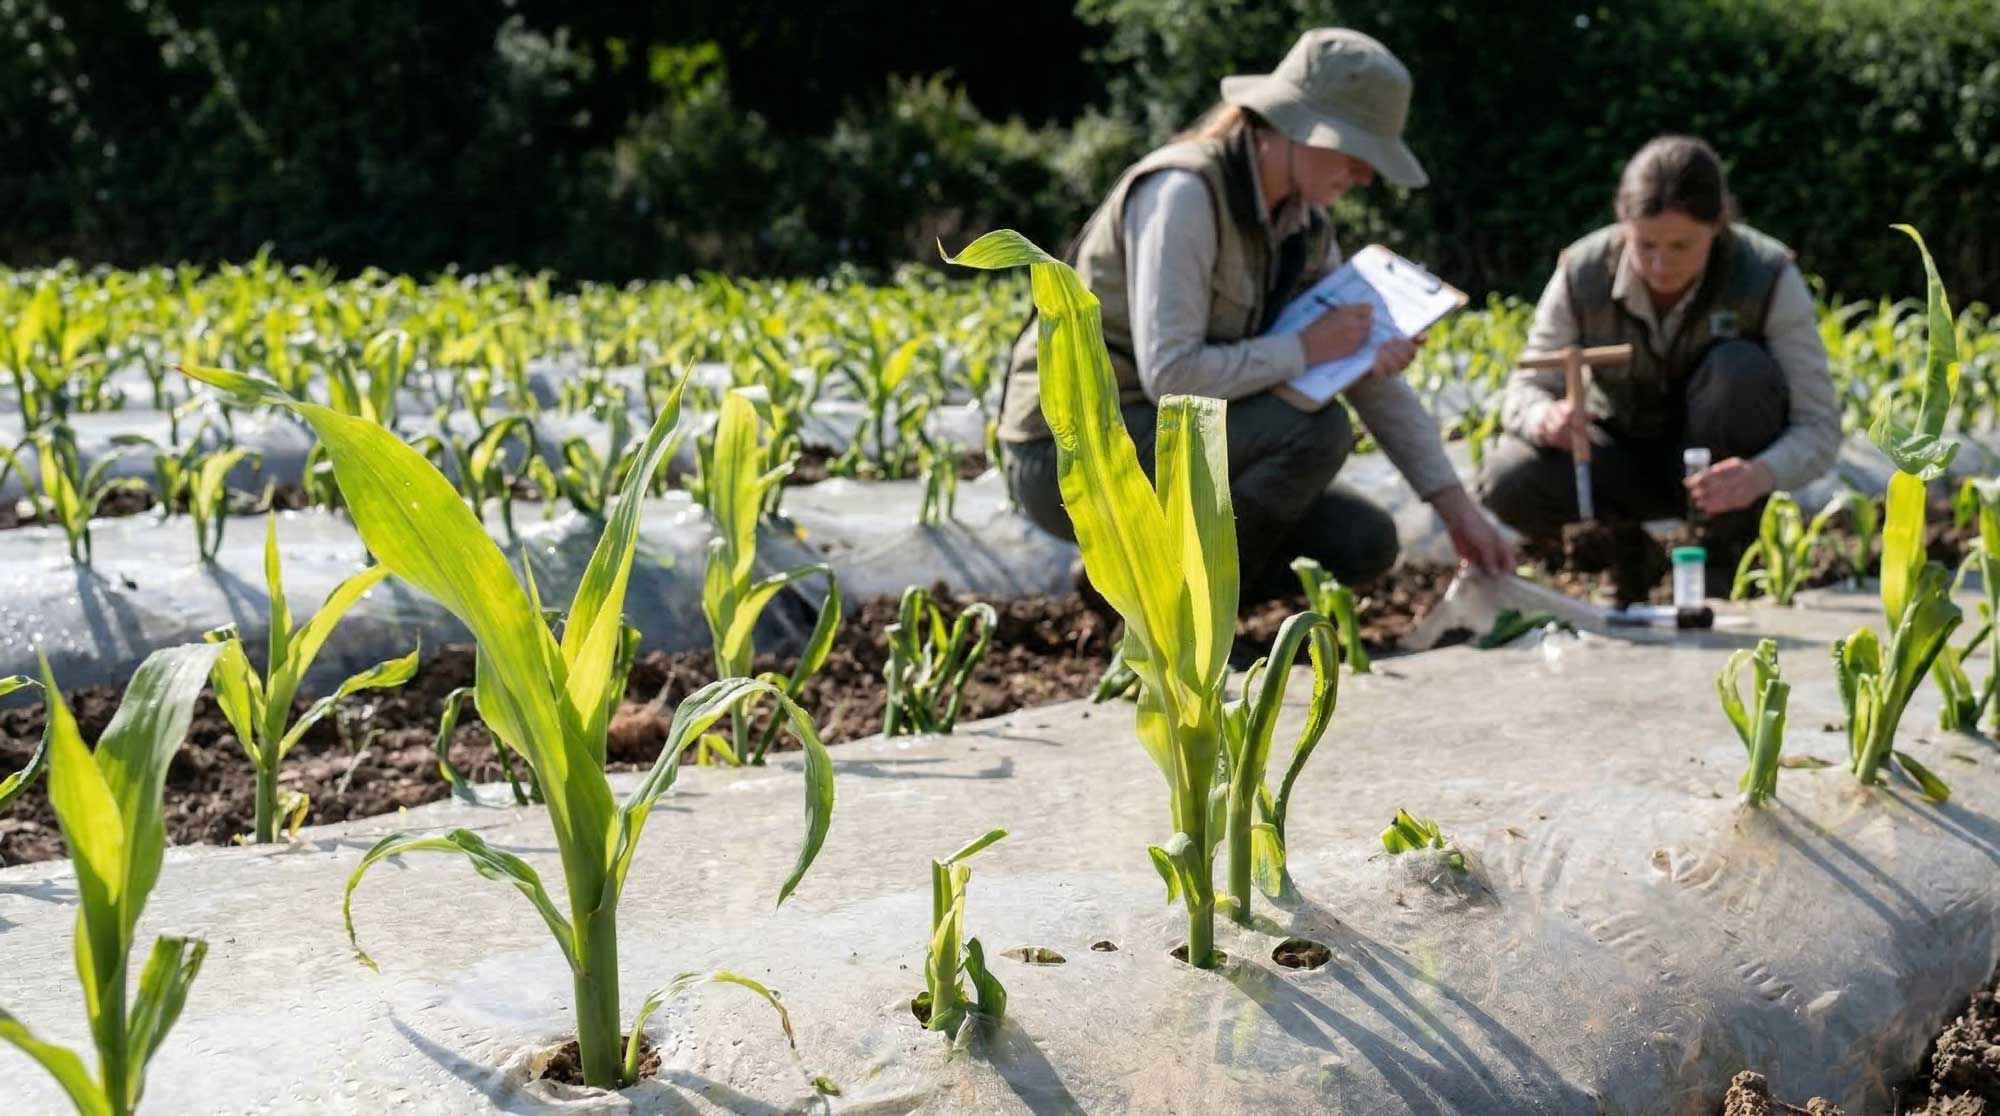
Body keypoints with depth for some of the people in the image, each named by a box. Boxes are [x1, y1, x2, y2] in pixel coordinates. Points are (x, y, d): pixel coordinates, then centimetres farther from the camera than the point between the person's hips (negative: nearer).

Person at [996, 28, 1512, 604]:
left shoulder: (1304, 225, 5)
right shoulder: (1183, 193, -21)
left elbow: (1373, 379, 8)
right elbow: (1169, 373, -28)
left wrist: (1456, 505, 3)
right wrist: (1304, 349, -17)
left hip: (1164, 441, 9)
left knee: (1363, 543, -2)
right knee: (1313, 428, -25)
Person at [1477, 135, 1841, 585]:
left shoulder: (1768, 279, -23)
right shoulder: (1582, 274, -18)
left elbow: (1819, 429, -23)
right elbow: (1525, 389, -12)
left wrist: (1763, 473, -47)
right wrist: (1547, 418, -39)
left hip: (1720, 469, -1)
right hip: (1626, 456, 1)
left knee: (1740, 368, -33)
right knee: (1508, 484, -28)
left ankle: (1725, 559, -15)